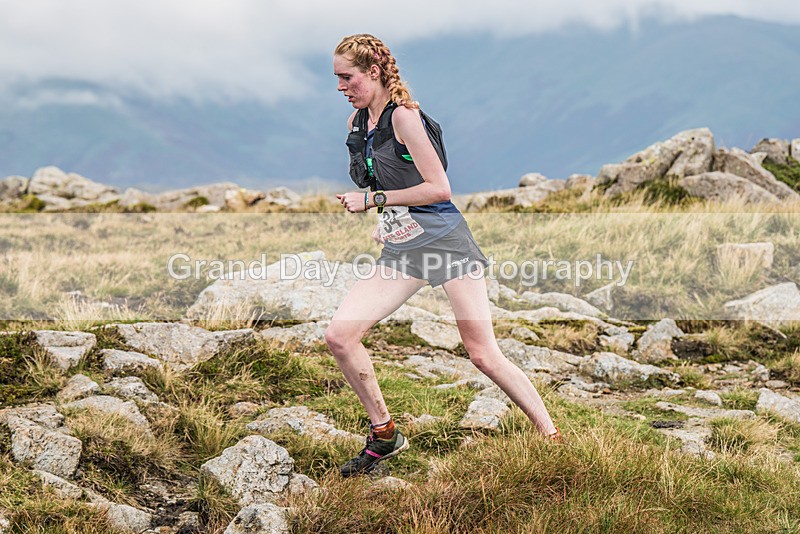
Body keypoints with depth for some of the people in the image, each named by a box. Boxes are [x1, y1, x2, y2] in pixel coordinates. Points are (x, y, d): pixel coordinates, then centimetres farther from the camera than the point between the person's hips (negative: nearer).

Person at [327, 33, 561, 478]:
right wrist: (385, 217, 13)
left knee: (484, 356, -9)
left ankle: (554, 440, 2)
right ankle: (385, 435, 9)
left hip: (444, 239, -7)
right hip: (401, 253, 8)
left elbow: (439, 189, -17)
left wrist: (373, 199, -14)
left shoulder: (404, 115, -12)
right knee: (339, 336, -6)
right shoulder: (357, 123, 12)